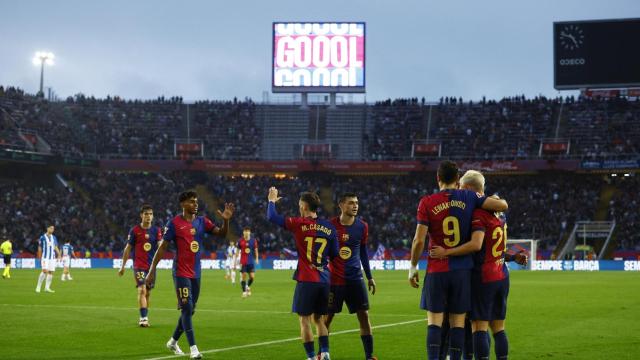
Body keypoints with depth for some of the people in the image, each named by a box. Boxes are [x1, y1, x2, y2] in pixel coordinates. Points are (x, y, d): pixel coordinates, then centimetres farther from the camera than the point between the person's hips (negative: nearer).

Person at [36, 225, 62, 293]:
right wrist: (40, 258, 3)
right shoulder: (42, 237, 0)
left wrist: (58, 255, -2)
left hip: (52, 257, 5)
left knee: (51, 272, 1)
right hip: (45, 257, -5)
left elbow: (56, 247, 13)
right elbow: (39, 248, 4)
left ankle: (47, 288, 8)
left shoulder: (54, 238, 13)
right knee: (45, 271, -17)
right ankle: (38, 287, -9)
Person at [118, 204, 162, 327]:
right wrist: (122, 266, 5)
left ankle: (144, 316, 22)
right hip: (139, 265, -3)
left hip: (151, 265, 3)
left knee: (148, 293, 10)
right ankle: (144, 318, -21)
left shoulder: (156, 230, 5)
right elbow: (127, 249, 4)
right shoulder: (135, 230, -2)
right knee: (142, 290, -17)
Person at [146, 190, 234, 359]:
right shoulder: (174, 223, -8)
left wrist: (226, 220, -21)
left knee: (190, 310, 12)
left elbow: (221, 233, -1)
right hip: (181, 273, -6)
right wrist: (152, 270, -8)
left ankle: (173, 342, 30)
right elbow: (162, 247, -6)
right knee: (187, 309, -11)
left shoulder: (202, 221, 6)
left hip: (196, 273, 6)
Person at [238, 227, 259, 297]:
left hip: (251, 262, 1)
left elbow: (256, 250, 11)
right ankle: (244, 291, 6)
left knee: (252, 277, -5)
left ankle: (248, 286, 24)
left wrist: (256, 259, 1)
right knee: (243, 277, -3)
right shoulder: (240, 241, -1)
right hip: (243, 262, -1)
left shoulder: (253, 240, 2)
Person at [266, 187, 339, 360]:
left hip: (306, 280, -5)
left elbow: (271, 217, -4)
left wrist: (271, 201, 14)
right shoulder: (329, 227, 5)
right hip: (324, 280, 5)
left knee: (305, 320, 2)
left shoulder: (299, 224, -7)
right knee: (318, 319, 16)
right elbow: (334, 254, 10)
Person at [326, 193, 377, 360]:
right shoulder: (331, 226, -7)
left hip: (355, 279, 2)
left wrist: (369, 277, 14)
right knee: (327, 317, 4)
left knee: (364, 315, -2)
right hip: (334, 280, -2)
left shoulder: (362, 226, 2)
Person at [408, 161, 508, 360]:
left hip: (436, 270, -1)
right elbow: (502, 205, -1)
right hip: (462, 269, 1)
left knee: (434, 320, 3)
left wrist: (413, 267, 3)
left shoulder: (427, 202, -5)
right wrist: (498, 200, 22)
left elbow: (419, 240, -8)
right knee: (458, 321, 7)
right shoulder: (468, 197, -1)